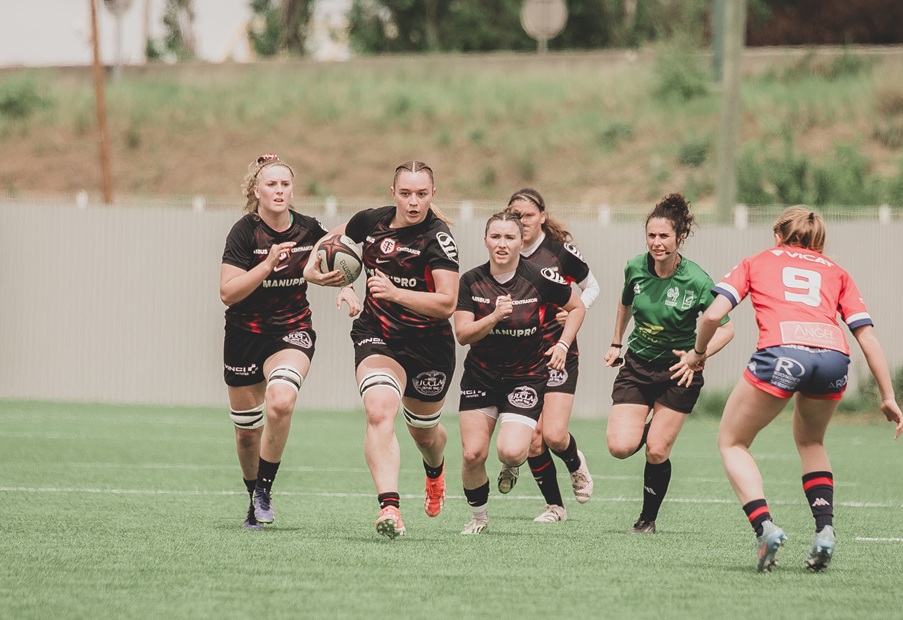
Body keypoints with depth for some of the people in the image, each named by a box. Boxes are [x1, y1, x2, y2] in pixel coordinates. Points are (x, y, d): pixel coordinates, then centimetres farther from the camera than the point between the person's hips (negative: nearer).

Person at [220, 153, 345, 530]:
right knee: (247, 431, 9)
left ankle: (265, 489, -15)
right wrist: (268, 262, -29)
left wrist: (341, 282, -6)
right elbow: (228, 293, -21)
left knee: (281, 400, -30)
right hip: (245, 335, -1)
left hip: (292, 332, 1)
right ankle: (254, 501, 34)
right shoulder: (245, 231, -14)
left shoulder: (309, 230, -4)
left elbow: (330, 268, 16)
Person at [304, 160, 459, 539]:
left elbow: (446, 303, -26)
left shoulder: (438, 238, -18)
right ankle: (389, 507, -37)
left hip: (429, 345, -2)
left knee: (424, 433, 18)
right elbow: (334, 237, 20)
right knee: (379, 410, -27)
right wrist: (315, 266, 4)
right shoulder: (372, 221, -3)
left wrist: (396, 293, -36)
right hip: (377, 338, 2)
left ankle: (435, 469, 58)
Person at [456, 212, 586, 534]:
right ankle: (478, 515, 21)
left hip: (527, 376, -2)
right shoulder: (471, 282, -7)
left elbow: (577, 307, 5)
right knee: (473, 454, -6)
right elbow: (463, 334, -13)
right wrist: (495, 316, -28)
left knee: (511, 452, -19)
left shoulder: (539, 278, -12)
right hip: (480, 375, 2)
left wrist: (563, 345, -6)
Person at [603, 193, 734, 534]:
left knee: (656, 452, -6)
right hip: (637, 365, 3)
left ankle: (648, 519, 17)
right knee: (620, 446, -12)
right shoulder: (635, 268, -8)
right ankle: (649, 429, 24)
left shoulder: (696, 281, -20)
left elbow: (725, 328, -13)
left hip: (678, 372, -3)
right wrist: (616, 344, 21)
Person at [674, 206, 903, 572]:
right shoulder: (835, 272, 31)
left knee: (732, 443, 16)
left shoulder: (757, 262, 26)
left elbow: (713, 314, 12)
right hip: (834, 356, 3)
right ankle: (824, 529, 11)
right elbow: (867, 338, 21)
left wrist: (697, 354, 29)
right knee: (811, 442, 30)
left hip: (781, 351, -3)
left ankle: (764, 526, -5)